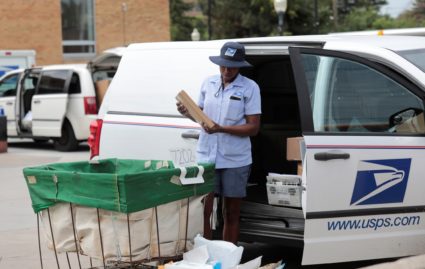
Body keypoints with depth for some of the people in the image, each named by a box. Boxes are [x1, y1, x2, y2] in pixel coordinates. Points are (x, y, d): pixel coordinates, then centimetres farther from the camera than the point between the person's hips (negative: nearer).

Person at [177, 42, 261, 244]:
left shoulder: (249, 88, -4)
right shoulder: (208, 83, 8)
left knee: (231, 215, 7)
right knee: (202, 211, -4)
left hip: (235, 160, -2)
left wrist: (221, 129, -20)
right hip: (206, 157, 2)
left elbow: (253, 127, -9)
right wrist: (188, 113, -4)